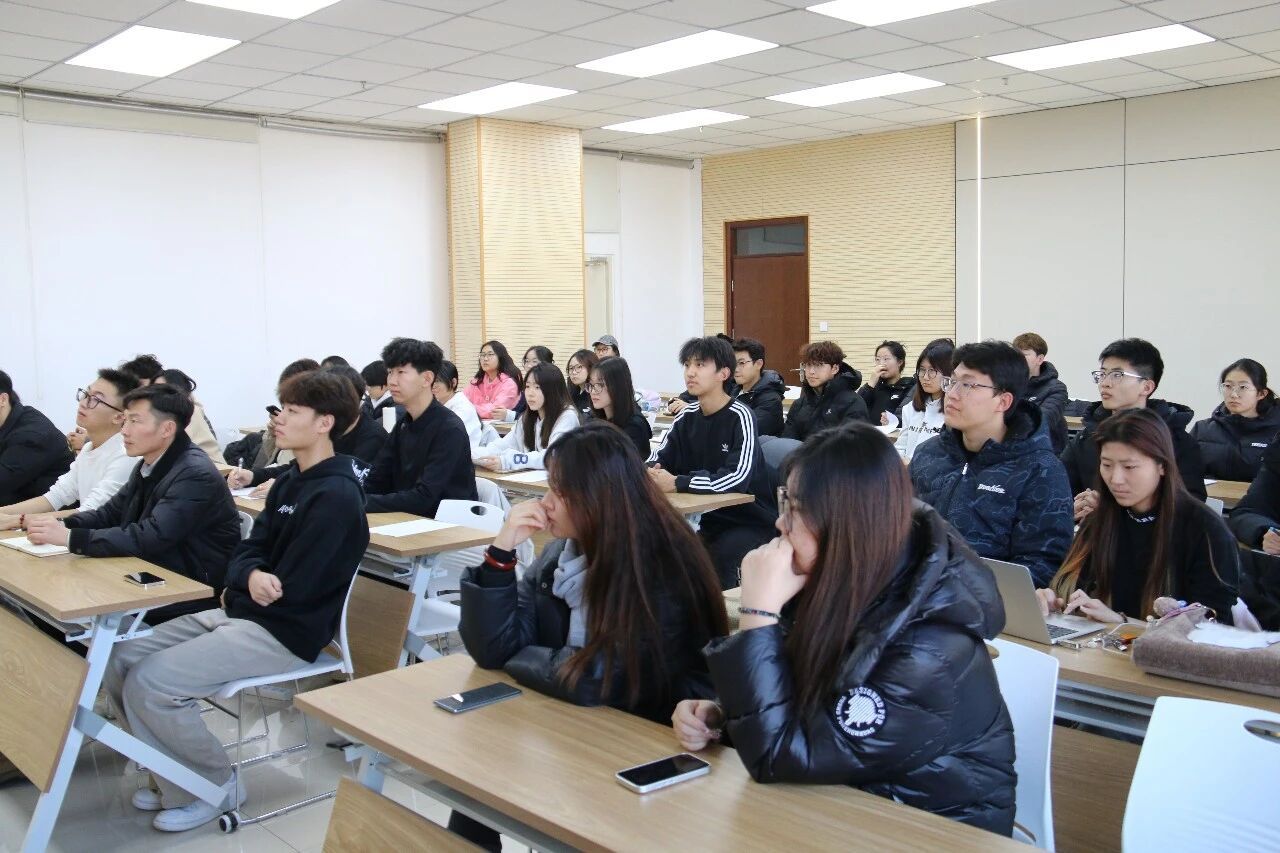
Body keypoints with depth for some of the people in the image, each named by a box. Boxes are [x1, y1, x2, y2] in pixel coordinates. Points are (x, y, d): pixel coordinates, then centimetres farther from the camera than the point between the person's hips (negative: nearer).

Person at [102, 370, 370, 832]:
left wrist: (251, 584, -4)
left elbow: (292, 588, -23)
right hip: (239, 613, 10)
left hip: (286, 633, -10)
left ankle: (217, 786, 4)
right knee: (120, 660, 4)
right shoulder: (290, 480, 11)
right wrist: (251, 575, -16)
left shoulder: (336, 494, -19)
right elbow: (246, 551, 8)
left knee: (150, 684, -17)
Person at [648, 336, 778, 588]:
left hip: (752, 520, -6)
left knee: (718, 559, -31)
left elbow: (737, 479, -29)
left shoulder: (740, 416, -17)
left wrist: (677, 483, -33)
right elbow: (657, 460, 2)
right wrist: (650, 473, -22)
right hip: (711, 519, 6)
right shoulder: (688, 416, 2)